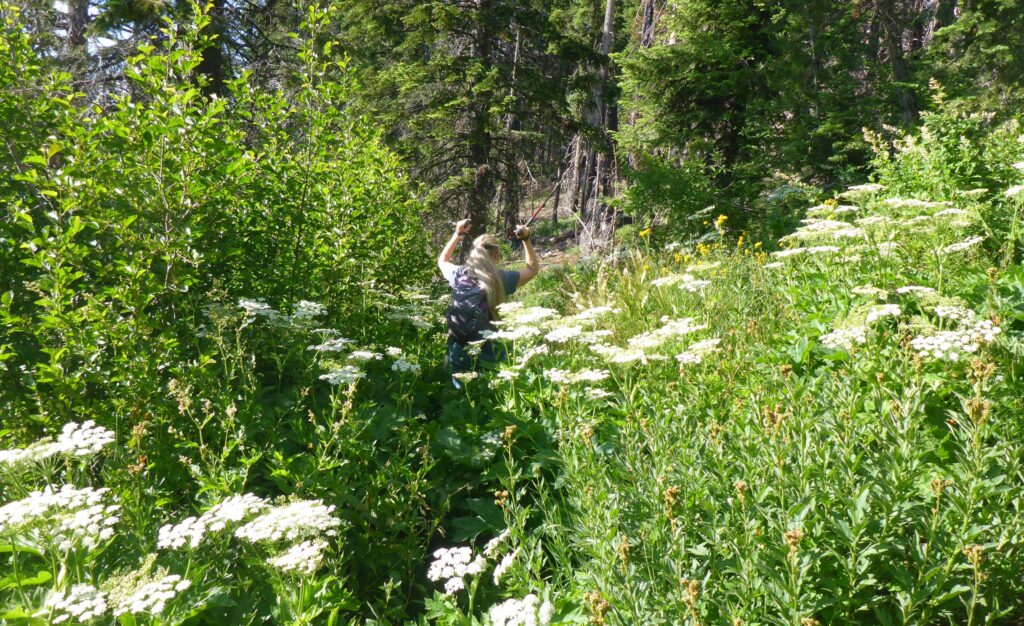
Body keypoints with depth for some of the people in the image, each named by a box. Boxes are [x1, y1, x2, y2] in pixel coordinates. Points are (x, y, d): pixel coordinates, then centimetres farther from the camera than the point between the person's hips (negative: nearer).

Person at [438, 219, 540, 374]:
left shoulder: (459, 274, -1)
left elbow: (442, 261, 23)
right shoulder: (501, 279, -8)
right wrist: (526, 239, 9)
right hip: (488, 354, -3)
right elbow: (533, 269, 9)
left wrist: (458, 234, 24)